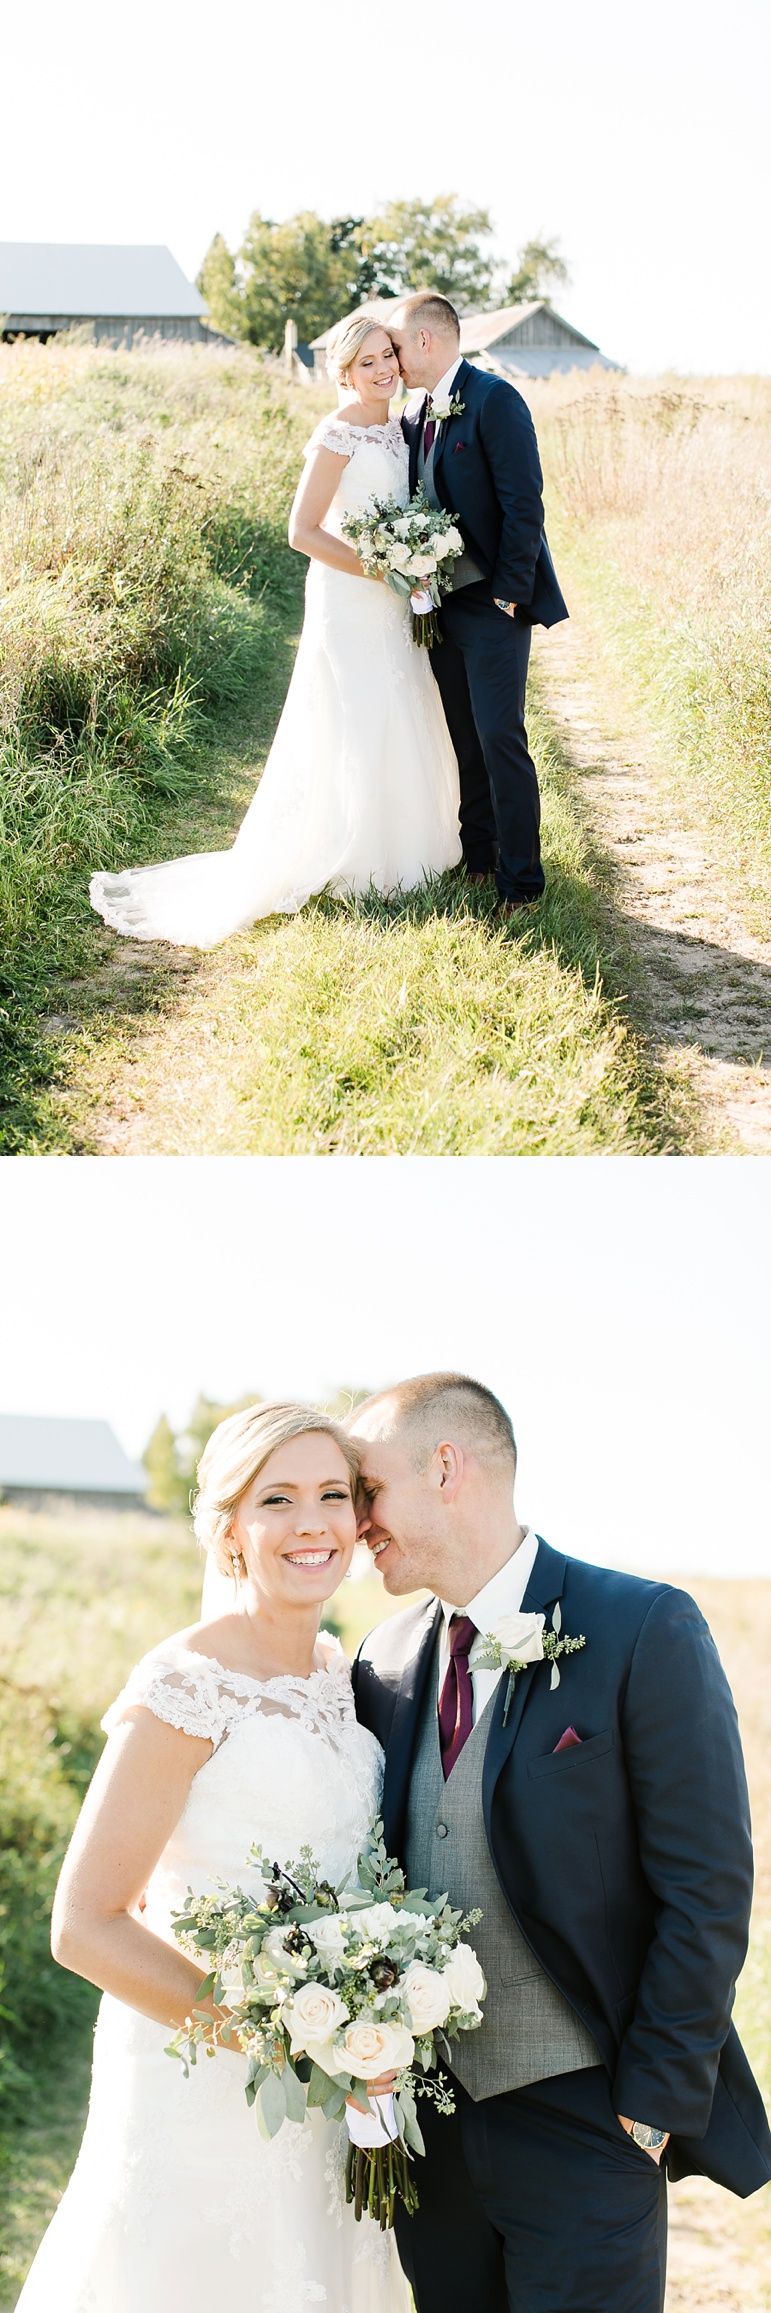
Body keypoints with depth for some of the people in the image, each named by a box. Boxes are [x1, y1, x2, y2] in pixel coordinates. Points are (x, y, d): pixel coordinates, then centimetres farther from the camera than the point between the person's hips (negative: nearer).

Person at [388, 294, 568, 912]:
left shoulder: (494, 400, -13)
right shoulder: (416, 416, 13)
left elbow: (524, 503, -17)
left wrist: (510, 593, -18)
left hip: (493, 603, -8)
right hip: (442, 603, 8)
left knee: (500, 738, -9)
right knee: (464, 739, 13)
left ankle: (521, 881, -3)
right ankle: (479, 858, 24)